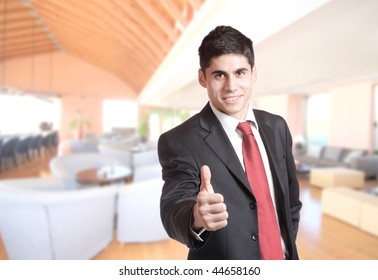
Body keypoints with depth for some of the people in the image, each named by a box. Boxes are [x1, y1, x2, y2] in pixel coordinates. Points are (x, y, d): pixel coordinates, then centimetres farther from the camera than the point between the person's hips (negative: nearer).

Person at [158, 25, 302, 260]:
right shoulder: (179, 141, -20)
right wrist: (196, 218, -49)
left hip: (282, 259, 4)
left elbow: (290, 198, 5)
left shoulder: (277, 127, -5)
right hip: (223, 272, -4)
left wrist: (287, 248, 0)